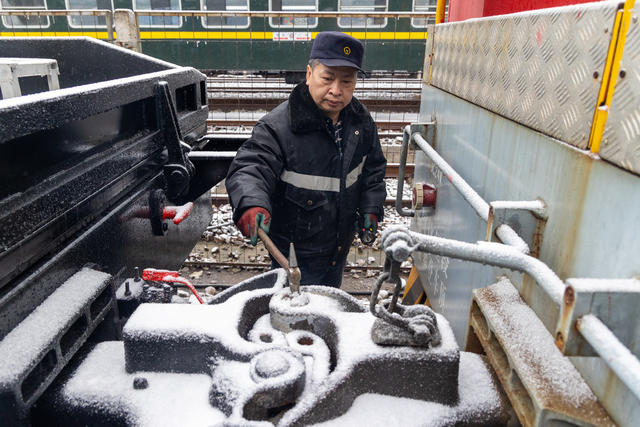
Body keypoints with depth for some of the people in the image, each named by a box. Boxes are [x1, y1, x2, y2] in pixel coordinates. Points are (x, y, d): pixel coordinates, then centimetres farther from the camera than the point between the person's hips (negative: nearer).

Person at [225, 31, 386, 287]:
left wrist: (371, 208, 1)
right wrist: (252, 205, -49)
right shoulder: (277, 126, -23)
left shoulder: (361, 121, -2)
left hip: (339, 246, 6)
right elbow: (248, 169, -29)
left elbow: (374, 168, 11)